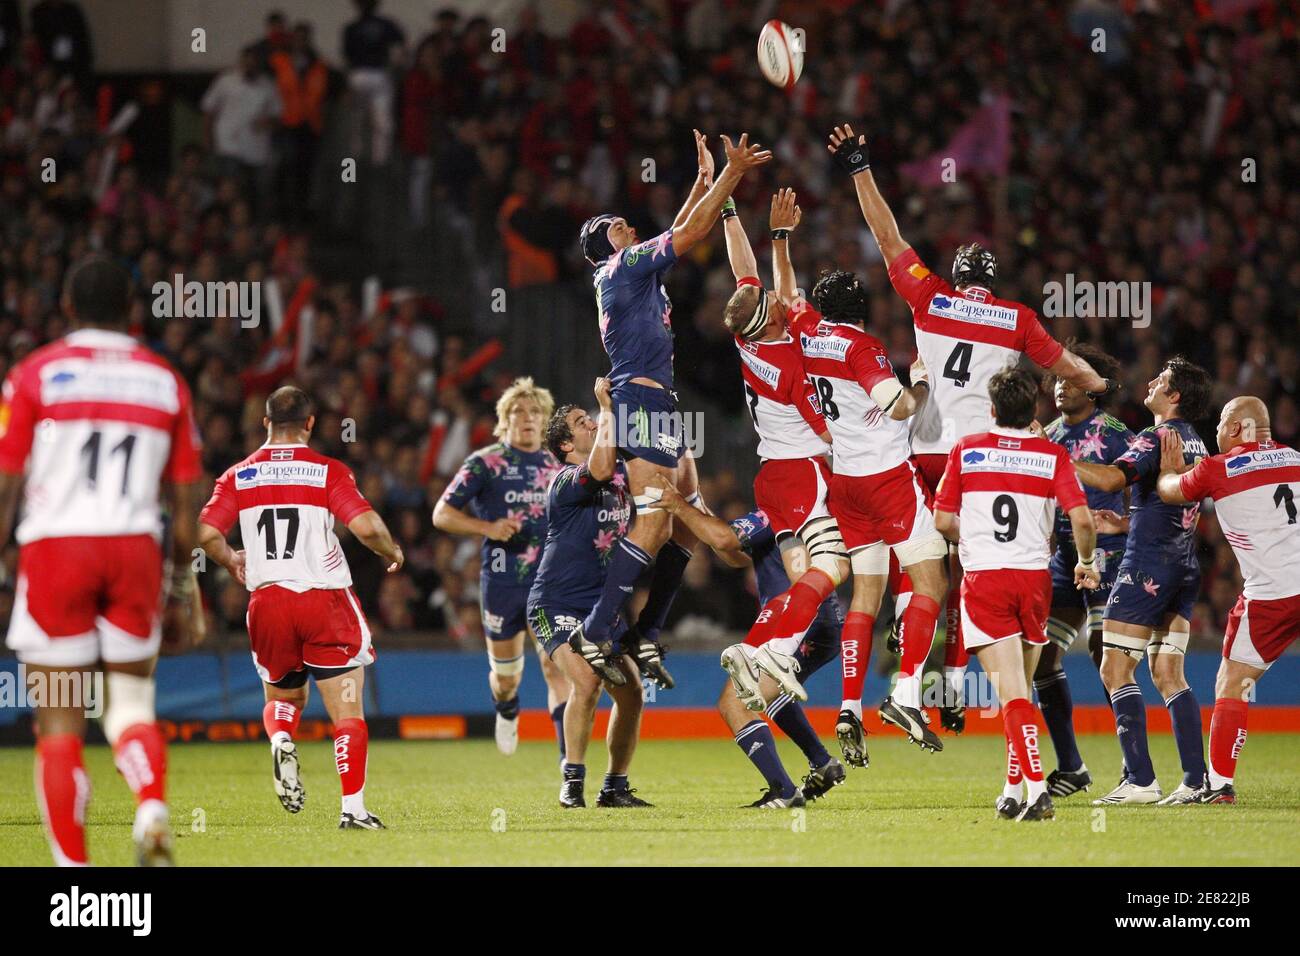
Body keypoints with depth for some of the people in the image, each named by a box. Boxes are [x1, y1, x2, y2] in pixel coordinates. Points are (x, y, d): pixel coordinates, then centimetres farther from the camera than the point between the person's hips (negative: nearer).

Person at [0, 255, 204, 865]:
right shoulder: (165, 381, 10)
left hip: (55, 546, -2)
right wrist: (181, 590, 19)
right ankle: (152, 809, -14)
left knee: (60, 722, 2)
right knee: (132, 703, 14)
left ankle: (72, 864, -2)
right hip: (135, 548, 2)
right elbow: (185, 501, 12)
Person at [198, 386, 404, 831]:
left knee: (283, 697, 23)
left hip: (267, 601, 3)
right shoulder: (328, 471, -3)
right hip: (325, 600, -3)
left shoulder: (238, 476, 5)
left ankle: (281, 740, -10)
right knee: (347, 709, 3)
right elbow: (366, 526, -14)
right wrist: (393, 553, 6)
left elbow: (206, 534, -3)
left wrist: (232, 561, 18)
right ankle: (353, 808, -5)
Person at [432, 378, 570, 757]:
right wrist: (488, 527, -19)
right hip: (502, 581, -1)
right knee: (506, 675, 11)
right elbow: (442, 514, -5)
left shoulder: (555, 466, 8)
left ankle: (570, 757, -22)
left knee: (557, 665, -16)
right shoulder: (485, 463, -3)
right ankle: (507, 712, 48)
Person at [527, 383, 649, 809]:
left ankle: (615, 786, 12)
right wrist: (607, 407, -26)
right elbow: (601, 468, -35)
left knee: (631, 692, 0)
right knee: (586, 682, -25)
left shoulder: (621, 474, 8)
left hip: (603, 606, 7)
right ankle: (572, 782, -14)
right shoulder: (565, 482, -16)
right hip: (557, 604, -7)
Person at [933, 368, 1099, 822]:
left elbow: (942, 521, 4)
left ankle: (1036, 788, -23)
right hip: (1034, 578, 2)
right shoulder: (1052, 455, 1)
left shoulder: (966, 450, 2)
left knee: (1012, 694, -8)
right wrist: (1085, 562, 12)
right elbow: (1082, 519, -7)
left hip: (984, 580, -1)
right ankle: (1013, 792, 20)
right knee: (1021, 691, 17)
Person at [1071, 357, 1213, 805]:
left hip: (1148, 566, -9)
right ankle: (1196, 780, 1)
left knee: (1115, 670, -5)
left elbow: (1113, 478, -27)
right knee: (1168, 675, 9)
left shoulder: (1157, 437, -12)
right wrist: (1123, 524, 26)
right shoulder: (1196, 444, 16)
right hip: (1184, 567, 9)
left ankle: (1140, 780, -12)